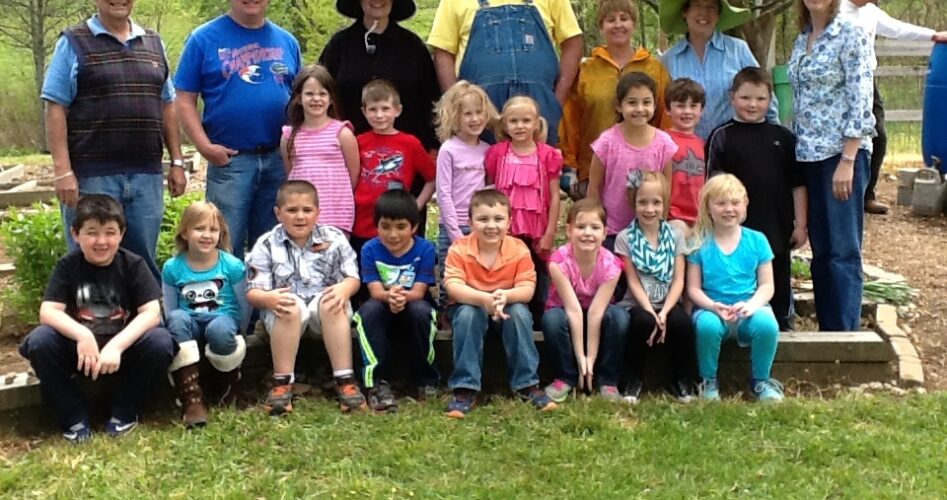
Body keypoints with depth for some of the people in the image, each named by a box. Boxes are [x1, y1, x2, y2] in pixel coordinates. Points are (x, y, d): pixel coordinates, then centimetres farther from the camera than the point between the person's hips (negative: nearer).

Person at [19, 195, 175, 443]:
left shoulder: (133, 264, -9)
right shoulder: (67, 266, -6)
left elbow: (152, 313, -19)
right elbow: (48, 312, -18)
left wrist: (116, 345, -34)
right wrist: (82, 335, -37)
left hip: (123, 349, -1)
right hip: (80, 350, 1)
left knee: (160, 341, -29)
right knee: (39, 341, -27)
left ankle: (125, 409, -5)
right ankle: (74, 415, -8)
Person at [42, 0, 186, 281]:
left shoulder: (154, 43, 13)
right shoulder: (73, 43, 0)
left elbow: (167, 107, 16)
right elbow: (56, 110, -5)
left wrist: (177, 162, 10)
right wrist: (63, 170, -12)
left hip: (146, 175, 4)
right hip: (91, 176, -4)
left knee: (144, 261, 11)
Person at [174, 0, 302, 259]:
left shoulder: (287, 41, 11)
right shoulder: (204, 39, 0)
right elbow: (185, 100, -1)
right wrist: (205, 146, -11)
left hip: (280, 159, 3)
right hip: (229, 160, -3)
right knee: (226, 245, 2)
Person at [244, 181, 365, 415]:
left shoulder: (334, 239, 4)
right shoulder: (267, 245, 0)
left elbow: (353, 277, -1)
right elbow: (253, 292, -6)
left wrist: (343, 288, -26)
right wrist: (268, 298, -31)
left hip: (326, 310, 1)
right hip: (285, 313, -1)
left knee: (331, 303, -33)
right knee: (292, 307, -35)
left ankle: (345, 380, -33)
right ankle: (282, 383, -30)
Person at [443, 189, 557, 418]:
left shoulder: (519, 249, -14)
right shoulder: (459, 249, -17)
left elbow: (527, 289, -20)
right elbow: (453, 287, -28)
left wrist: (506, 296, -43)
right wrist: (484, 299, -45)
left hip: (508, 308, 1)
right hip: (471, 306, -1)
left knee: (520, 312, -31)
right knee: (467, 314, -34)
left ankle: (527, 384, -21)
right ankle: (464, 387, -30)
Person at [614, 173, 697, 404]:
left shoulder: (675, 236, 6)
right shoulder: (625, 238, 1)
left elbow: (678, 280, 0)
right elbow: (633, 282, -5)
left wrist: (664, 312, -15)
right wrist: (651, 311, -18)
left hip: (668, 304, 2)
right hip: (639, 305, -1)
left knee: (681, 322, -31)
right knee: (644, 322, -35)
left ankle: (681, 379, -5)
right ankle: (635, 378, -9)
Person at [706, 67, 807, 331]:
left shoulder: (783, 137, 5)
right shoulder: (722, 137, -1)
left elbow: (797, 184, 7)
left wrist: (800, 224, 4)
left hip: (777, 228, 2)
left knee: (779, 288, 14)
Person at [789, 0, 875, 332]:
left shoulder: (850, 36, -7)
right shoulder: (802, 40, 14)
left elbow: (861, 103, -12)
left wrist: (847, 162, -17)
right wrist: (795, 148, 14)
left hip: (842, 154, -7)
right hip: (809, 156, 7)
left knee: (843, 251, -3)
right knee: (820, 249, 10)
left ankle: (844, 335, 3)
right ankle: (826, 330, 18)